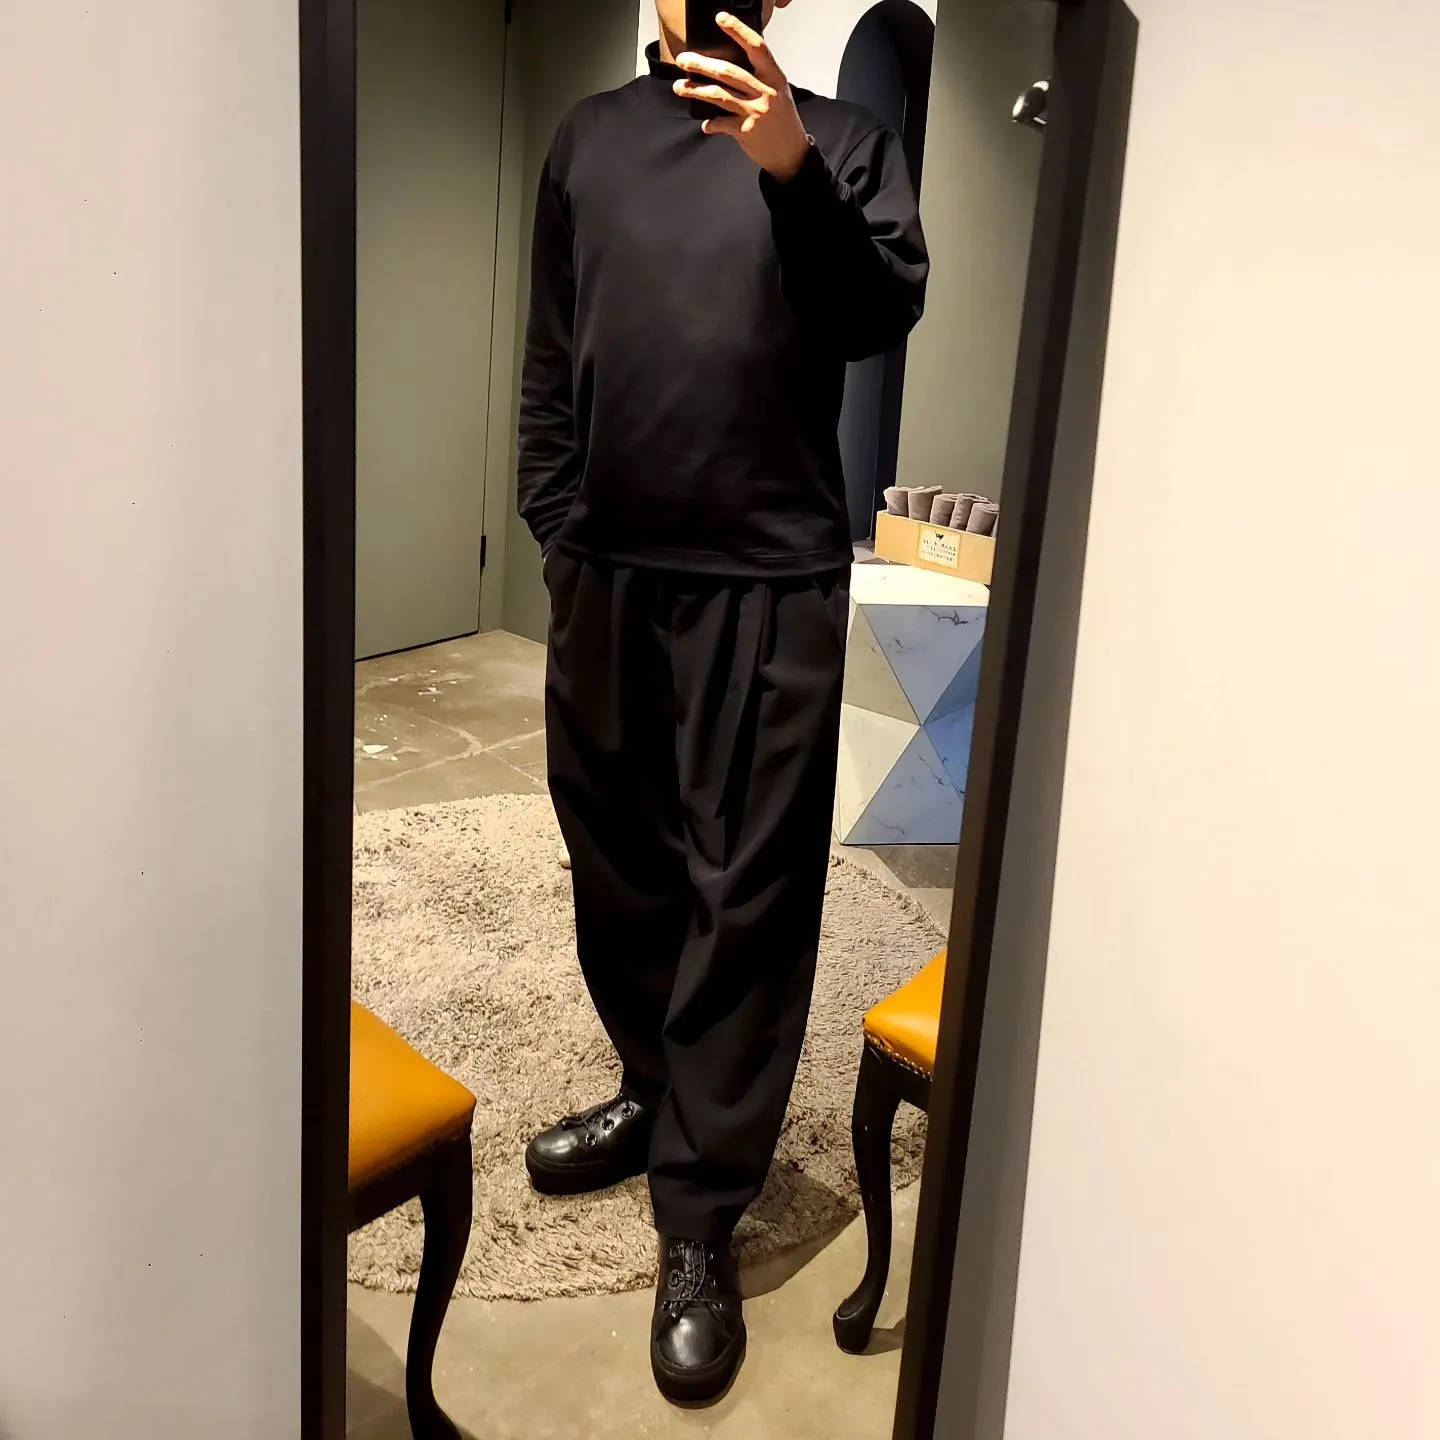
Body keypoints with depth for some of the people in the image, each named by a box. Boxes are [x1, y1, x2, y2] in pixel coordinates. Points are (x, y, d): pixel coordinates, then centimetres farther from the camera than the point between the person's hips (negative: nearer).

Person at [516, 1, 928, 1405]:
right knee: (615, 859, 14)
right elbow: (550, 359, 15)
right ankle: (654, 1090, 36)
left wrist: (793, 171, -25)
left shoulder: (842, 137, 4)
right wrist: (552, 528, 9)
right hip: (608, 573, 5)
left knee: (747, 893, -3)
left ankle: (699, 1222, 7)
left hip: (769, 581, -4)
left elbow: (883, 316, -10)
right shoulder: (588, 138, 14)